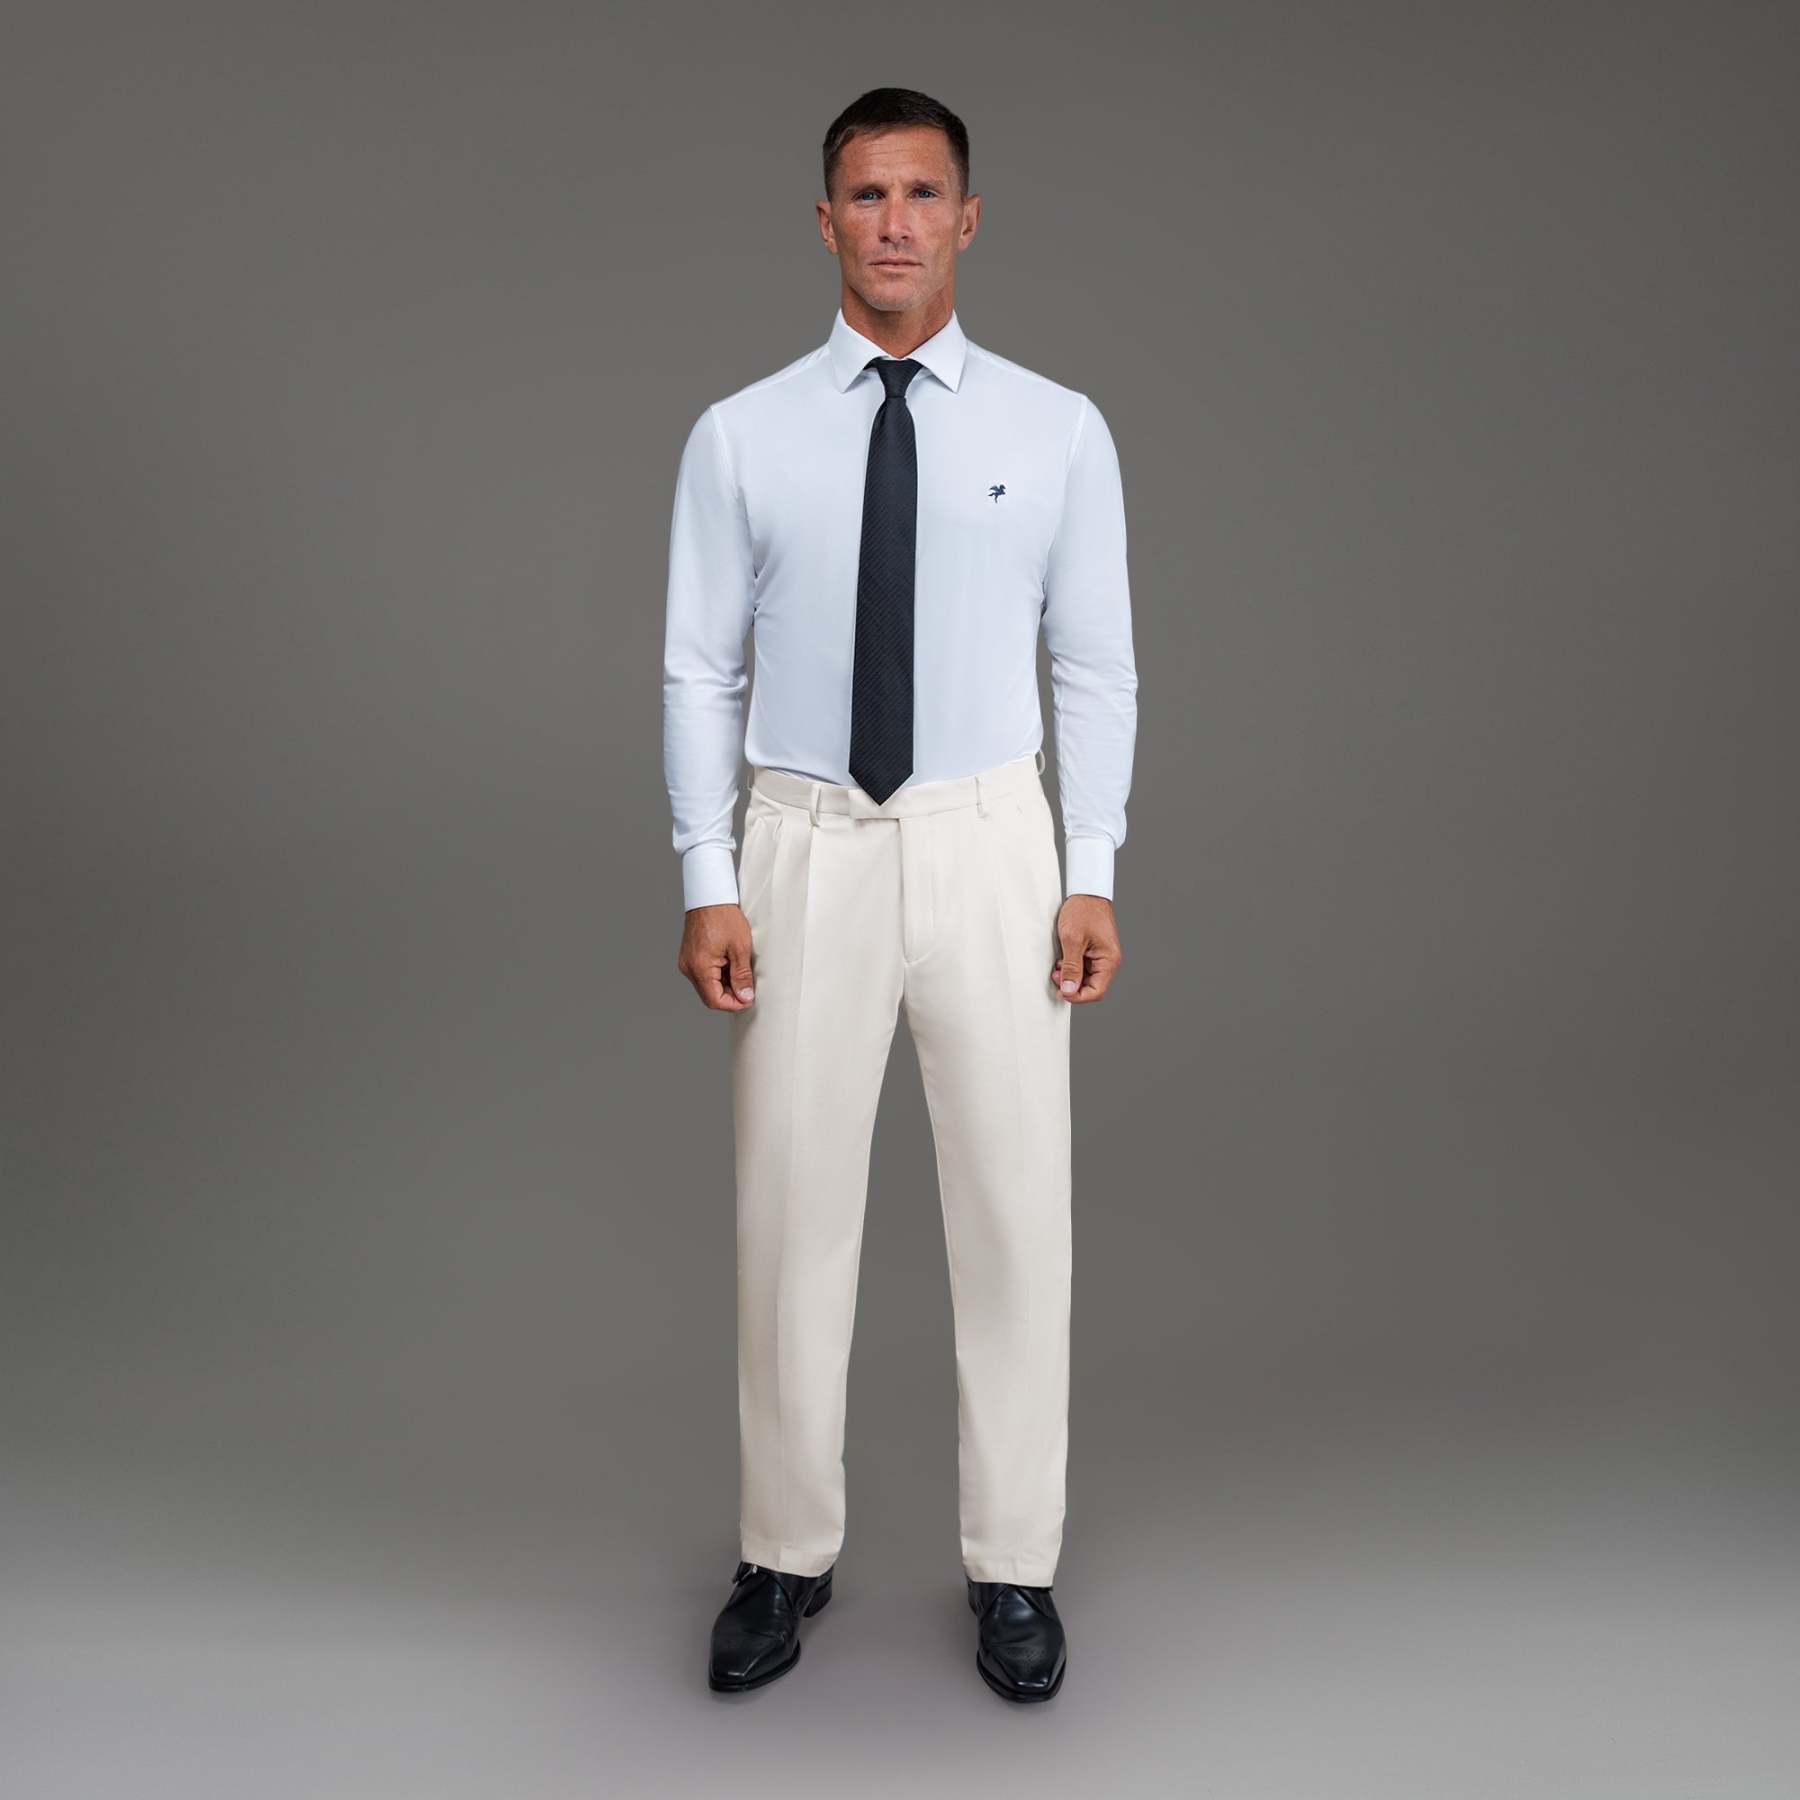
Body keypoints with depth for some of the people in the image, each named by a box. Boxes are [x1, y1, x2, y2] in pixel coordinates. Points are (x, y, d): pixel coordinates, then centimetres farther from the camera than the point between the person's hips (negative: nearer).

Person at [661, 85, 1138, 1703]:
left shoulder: (1058, 430, 2)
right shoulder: (740, 436, 2)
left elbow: (1096, 668, 3)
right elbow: (700, 672, 2)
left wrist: (1092, 875, -4)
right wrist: (707, 880, -6)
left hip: (990, 844, 0)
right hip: (805, 848, 0)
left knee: (1014, 1206, 6)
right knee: (792, 1208, 7)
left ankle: (1015, 1568, 24)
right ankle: (787, 1556, 26)